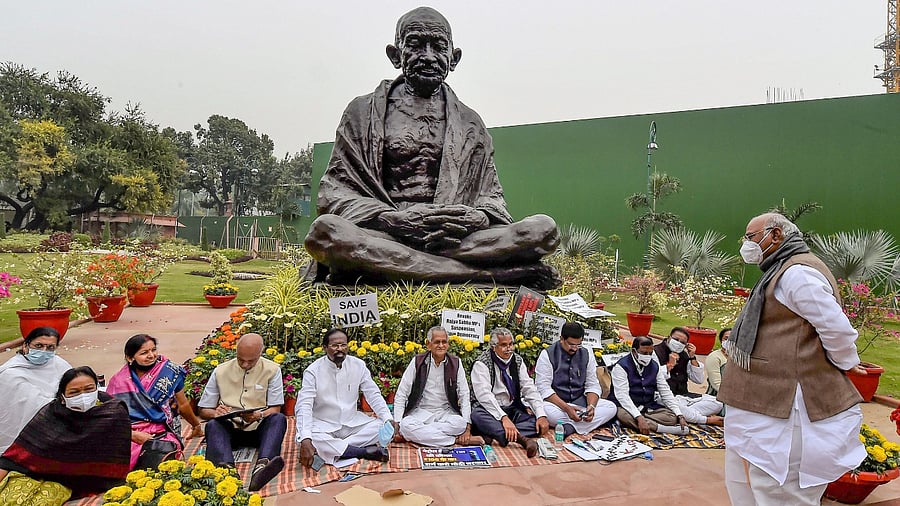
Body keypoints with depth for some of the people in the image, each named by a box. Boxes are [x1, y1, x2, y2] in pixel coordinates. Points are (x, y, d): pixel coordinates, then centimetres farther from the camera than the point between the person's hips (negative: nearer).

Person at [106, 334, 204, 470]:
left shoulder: (169, 371, 4)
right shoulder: (118, 381, 6)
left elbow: (183, 405, 18)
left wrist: (196, 425, 30)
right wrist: (133, 434, -13)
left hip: (162, 435, 0)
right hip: (129, 436, 0)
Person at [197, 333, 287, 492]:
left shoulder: (272, 370, 2)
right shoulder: (220, 371, 5)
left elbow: (275, 410, 0)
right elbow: (204, 411, 10)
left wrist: (259, 415, -23)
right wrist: (216, 413, -14)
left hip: (259, 429, 0)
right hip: (229, 429, 1)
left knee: (279, 419, -31)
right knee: (212, 425, -31)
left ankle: (262, 466, -56)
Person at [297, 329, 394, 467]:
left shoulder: (358, 365, -2)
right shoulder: (313, 371, -12)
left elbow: (374, 395, -1)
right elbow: (304, 406, -21)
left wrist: (388, 419, -19)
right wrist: (305, 440, -36)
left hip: (353, 422, 3)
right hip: (323, 425, -3)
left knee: (382, 427, -19)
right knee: (313, 439, -35)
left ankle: (334, 450, -20)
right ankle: (366, 451, -23)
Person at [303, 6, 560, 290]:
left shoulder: (470, 124, 19)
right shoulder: (363, 112, 12)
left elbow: (492, 196, 17)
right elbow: (336, 191, 4)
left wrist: (477, 218, -10)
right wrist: (400, 220, -15)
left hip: (454, 238, 1)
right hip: (384, 235, -1)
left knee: (543, 229, -19)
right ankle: (498, 274, -33)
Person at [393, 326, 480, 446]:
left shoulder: (455, 363, 1)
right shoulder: (417, 362, -3)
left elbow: (464, 396, 0)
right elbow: (401, 395, -2)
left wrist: (468, 427, -13)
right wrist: (397, 425, -13)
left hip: (446, 412, 1)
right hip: (421, 412, 0)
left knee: (460, 423, -31)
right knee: (405, 425, -32)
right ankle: (456, 440, -25)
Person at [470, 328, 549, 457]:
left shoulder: (517, 360, 5)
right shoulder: (482, 363, -12)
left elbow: (529, 389, -1)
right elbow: (484, 394, -25)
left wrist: (541, 415, -16)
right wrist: (503, 418, -38)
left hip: (513, 408, 5)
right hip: (489, 409, -5)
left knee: (538, 424, -21)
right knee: (477, 415, -37)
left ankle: (492, 434, -32)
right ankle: (521, 438, -47)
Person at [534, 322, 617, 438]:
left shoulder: (587, 355, 6)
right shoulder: (547, 355, -7)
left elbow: (593, 385, 4)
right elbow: (544, 389, -13)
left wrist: (591, 406, -17)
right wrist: (566, 408, -25)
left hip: (580, 402, 5)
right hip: (556, 404, -4)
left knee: (611, 408, -17)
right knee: (545, 409, -37)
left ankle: (569, 427, -27)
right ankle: (582, 425, -22)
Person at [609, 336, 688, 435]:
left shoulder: (655, 366, 6)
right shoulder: (621, 367, -13)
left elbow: (665, 392, 4)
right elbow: (622, 395, -23)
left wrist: (680, 416, -9)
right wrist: (639, 417, -35)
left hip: (649, 408, 5)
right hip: (628, 407, -5)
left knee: (672, 417, -18)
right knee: (624, 415, -38)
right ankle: (661, 428, -32)